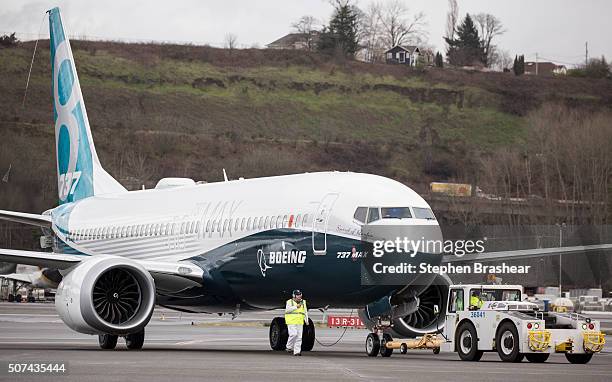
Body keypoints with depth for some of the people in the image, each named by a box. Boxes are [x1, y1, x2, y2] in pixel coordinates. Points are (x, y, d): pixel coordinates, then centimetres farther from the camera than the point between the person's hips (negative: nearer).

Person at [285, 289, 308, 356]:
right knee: (293, 334, -18)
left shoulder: (303, 302, 14)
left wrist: (306, 320, 6)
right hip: (291, 322, -4)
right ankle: (289, 347, 1)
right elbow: (287, 310, -13)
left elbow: (305, 312, 16)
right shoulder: (289, 302, 2)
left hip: (300, 323, 4)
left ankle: (297, 351, -2)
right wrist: (296, 307, -18)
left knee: (299, 337, -2)